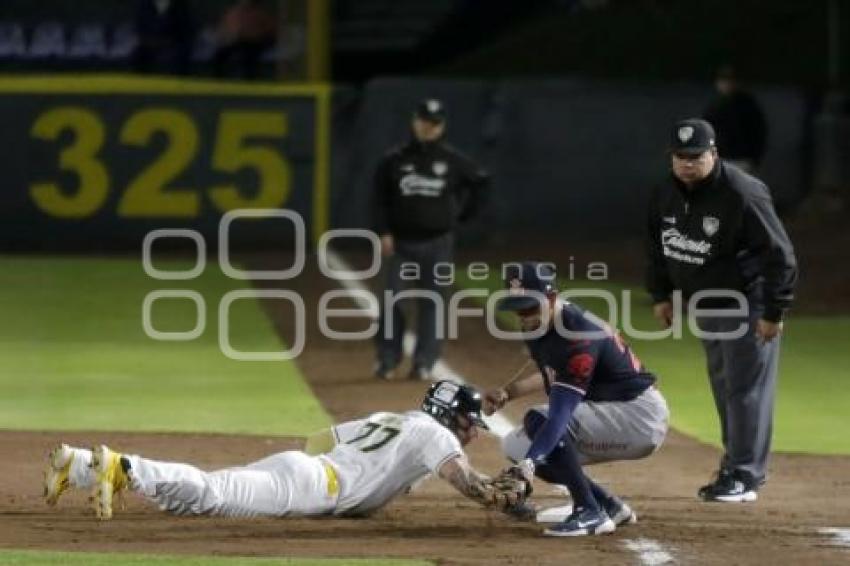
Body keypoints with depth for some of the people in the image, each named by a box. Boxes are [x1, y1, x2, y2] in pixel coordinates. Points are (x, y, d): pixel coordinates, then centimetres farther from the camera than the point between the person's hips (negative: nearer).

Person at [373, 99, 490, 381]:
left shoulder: (453, 161, 0)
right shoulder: (395, 160, 1)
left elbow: (481, 180, 12)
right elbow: (380, 198, 3)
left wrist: (465, 211, 9)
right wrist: (384, 232, -5)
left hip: (437, 242, 0)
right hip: (400, 242, 0)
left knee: (431, 302, 1)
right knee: (391, 301, -4)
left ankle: (424, 362, 7)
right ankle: (387, 360, 5)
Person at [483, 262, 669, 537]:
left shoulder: (579, 334, -28)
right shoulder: (537, 325, 0)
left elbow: (561, 412, -37)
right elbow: (552, 374, 21)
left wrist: (528, 462, -49)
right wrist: (506, 392, 3)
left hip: (640, 415, -10)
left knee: (538, 420, -27)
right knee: (515, 445, 5)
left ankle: (591, 513, -21)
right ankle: (610, 506, 10)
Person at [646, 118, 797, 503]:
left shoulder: (741, 194, -24)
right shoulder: (667, 195, 0)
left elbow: (780, 254, -21)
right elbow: (658, 246, 18)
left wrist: (774, 312, -21)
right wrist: (660, 294, 13)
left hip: (746, 304, -8)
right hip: (703, 307, 8)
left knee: (746, 389, -6)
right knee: (724, 389, 13)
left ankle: (745, 477, -2)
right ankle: (734, 468, 21)